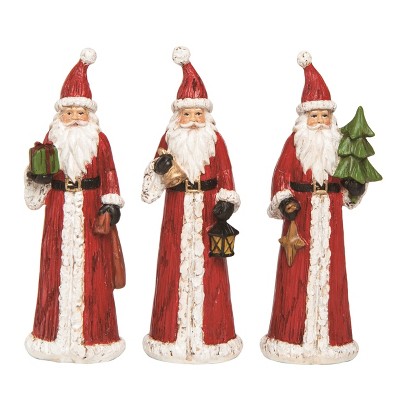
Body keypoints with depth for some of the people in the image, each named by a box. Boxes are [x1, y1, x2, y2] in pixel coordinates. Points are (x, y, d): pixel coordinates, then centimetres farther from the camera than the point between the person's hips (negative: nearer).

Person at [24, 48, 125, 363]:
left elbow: (109, 176, 1)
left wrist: (111, 205, -7)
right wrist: (37, 174, -13)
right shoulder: (52, 139, 6)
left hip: (91, 212, -1)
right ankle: (57, 333, 17)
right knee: (59, 268, 4)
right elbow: (40, 178, 9)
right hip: (59, 213, 2)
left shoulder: (100, 141, 3)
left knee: (92, 269, 0)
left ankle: (92, 334, 12)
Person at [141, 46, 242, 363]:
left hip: (207, 210, -1)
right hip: (177, 212, 1)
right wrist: (159, 169, -15)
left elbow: (226, 176, 0)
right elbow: (154, 182, 5)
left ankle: (208, 333, 12)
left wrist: (226, 201, -14)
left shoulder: (215, 140, 3)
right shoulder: (169, 139, 5)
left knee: (207, 268, 0)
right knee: (175, 267, 3)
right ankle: (174, 334, 14)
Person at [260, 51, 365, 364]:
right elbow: (281, 175, -5)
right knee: (298, 274, 0)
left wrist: (353, 186, -8)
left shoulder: (339, 143, 9)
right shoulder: (295, 141, 0)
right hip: (301, 214, -3)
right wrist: (285, 201, -18)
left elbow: (346, 178, 12)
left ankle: (328, 335, 17)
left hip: (329, 214, 3)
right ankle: (294, 336, 11)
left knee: (329, 269, 5)